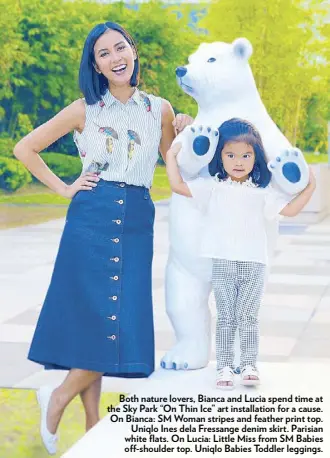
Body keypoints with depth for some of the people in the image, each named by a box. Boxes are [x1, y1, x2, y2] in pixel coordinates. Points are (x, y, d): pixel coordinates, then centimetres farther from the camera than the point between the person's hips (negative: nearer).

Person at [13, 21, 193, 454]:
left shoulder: (159, 109, 9)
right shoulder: (85, 110, 2)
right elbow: (25, 148, 7)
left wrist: (184, 132, 1)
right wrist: (64, 189, 2)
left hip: (137, 223, 3)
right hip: (92, 219, -3)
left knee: (123, 319, 2)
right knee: (101, 318, -8)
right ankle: (58, 398, 12)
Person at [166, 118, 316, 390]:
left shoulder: (262, 191, 8)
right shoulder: (213, 187, 6)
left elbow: (290, 209, 6)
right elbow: (178, 186, 3)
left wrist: (309, 188, -1)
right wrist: (172, 155, 5)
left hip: (253, 265, 0)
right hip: (223, 265, 0)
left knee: (248, 318, 3)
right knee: (226, 318, 3)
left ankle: (249, 366, 9)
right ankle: (224, 368, 7)